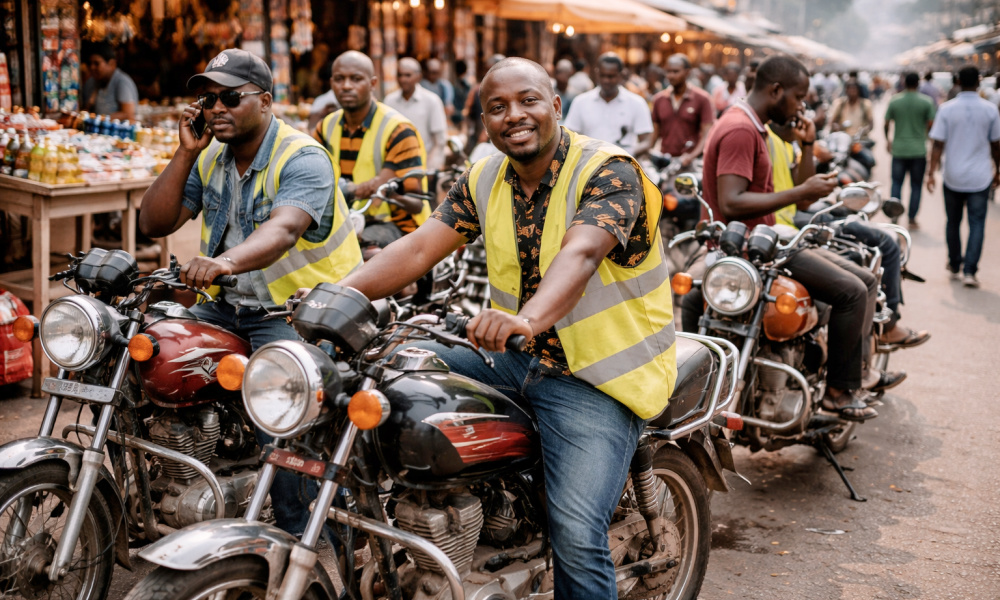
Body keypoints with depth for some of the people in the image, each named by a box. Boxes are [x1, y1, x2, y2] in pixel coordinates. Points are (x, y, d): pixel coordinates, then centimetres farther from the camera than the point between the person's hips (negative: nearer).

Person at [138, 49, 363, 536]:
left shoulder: (303, 159, -14)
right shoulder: (209, 157, 10)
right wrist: (186, 153, -5)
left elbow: (283, 229, -34)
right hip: (229, 305, 8)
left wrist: (228, 261, -53)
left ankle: (302, 537, -17)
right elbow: (154, 223, 4)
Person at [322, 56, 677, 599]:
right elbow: (421, 246, -4)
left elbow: (581, 254, -34)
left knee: (576, 535, -22)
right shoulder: (484, 180, 6)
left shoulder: (609, 172, -16)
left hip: (596, 377, -7)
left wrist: (527, 318, -53)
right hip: (519, 360, 7)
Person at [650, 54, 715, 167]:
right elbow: (655, 133, 15)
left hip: (691, 162, -3)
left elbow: (706, 134, -4)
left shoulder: (701, 99, 2)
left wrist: (693, 155, -20)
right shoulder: (659, 99, 14)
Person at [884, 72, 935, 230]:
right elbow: (931, 124, -4)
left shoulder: (894, 101, -1)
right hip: (919, 150, -1)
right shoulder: (926, 102, -5)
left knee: (897, 183, 11)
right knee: (916, 186, 8)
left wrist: (888, 139, 21)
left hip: (899, 150, 1)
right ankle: (912, 219, 9)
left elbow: (886, 124, 4)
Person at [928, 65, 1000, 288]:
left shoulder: (947, 109, -7)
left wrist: (931, 173, -4)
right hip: (980, 178, -1)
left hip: (953, 177, 1)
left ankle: (954, 266, 28)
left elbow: (938, 145, -9)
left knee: (953, 223, 16)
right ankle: (969, 271, -8)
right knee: (977, 224, 2)